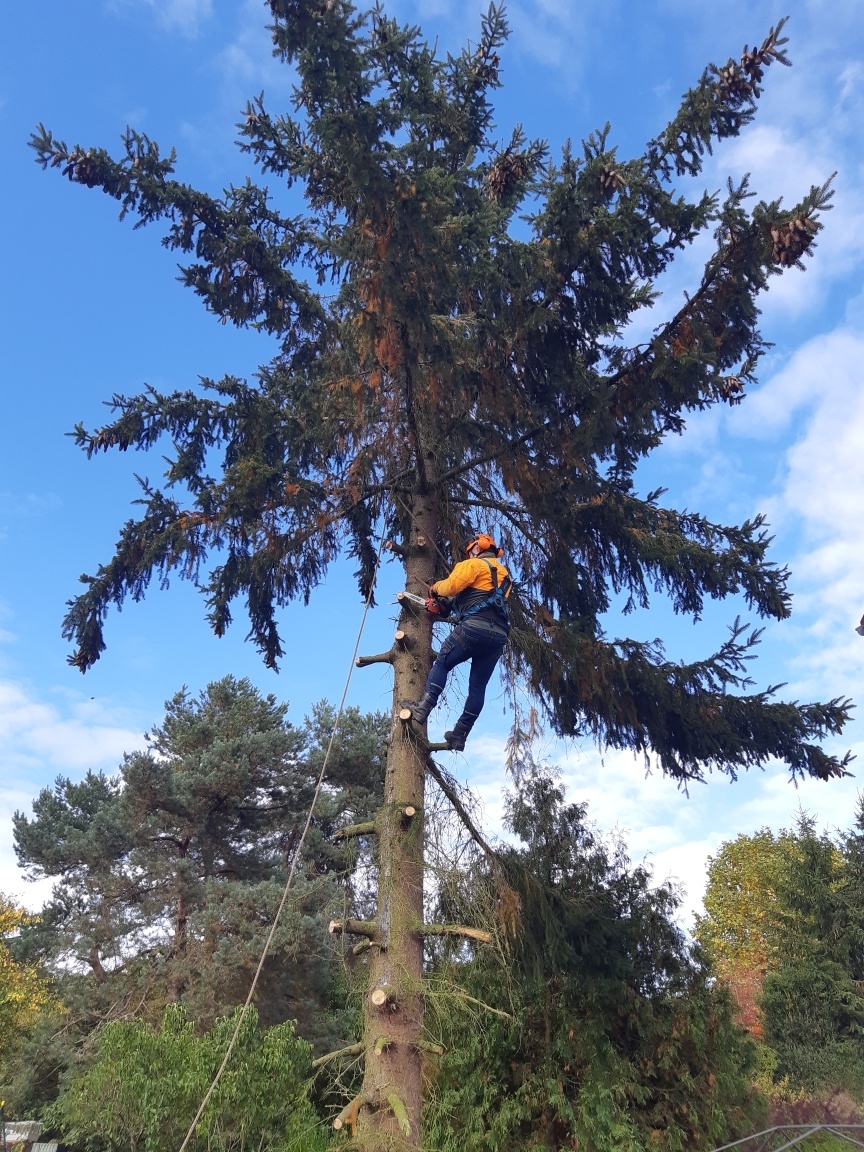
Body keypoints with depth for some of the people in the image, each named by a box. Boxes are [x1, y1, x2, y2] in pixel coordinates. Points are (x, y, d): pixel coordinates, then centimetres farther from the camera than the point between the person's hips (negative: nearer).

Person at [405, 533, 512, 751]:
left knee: (442, 664, 8)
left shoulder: (475, 564, 5)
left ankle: (422, 708, -4)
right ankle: (459, 736, 10)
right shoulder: (504, 575, 29)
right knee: (478, 686, 9)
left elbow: (452, 586, -8)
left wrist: (435, 588, 14)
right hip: (499, 636, 7)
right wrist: (449, 605, 26)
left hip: (474, 628, -7)